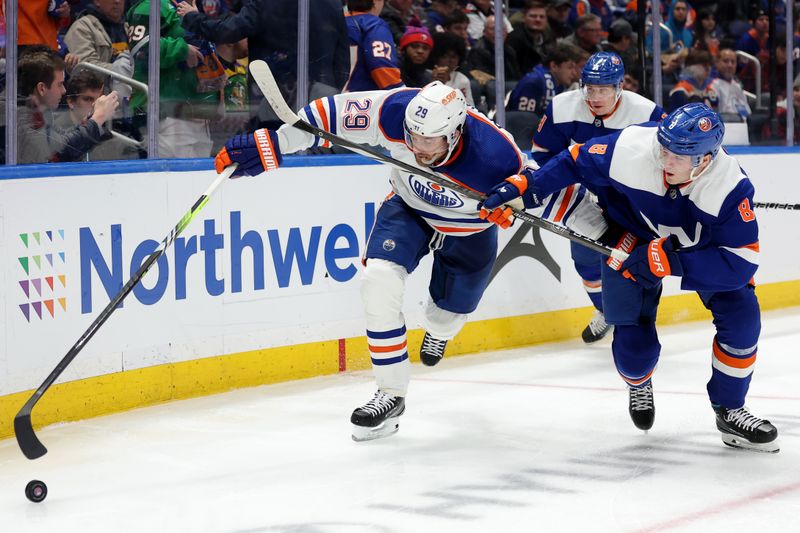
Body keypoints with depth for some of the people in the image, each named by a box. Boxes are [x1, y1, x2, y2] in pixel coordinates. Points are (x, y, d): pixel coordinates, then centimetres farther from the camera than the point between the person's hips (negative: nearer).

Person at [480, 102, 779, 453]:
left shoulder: (731, 188, -36)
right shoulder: (630, 150, -35)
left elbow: (739, 262, -35)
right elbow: (576, 162, -17)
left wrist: (672, 262, -42)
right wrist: (523, 187, -25)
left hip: (701, 246, 0)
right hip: (634, 236, 0)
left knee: (742, 318, -16)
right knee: (634, 345, -7)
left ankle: (729, 411, 7)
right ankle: (638, 383, 32)